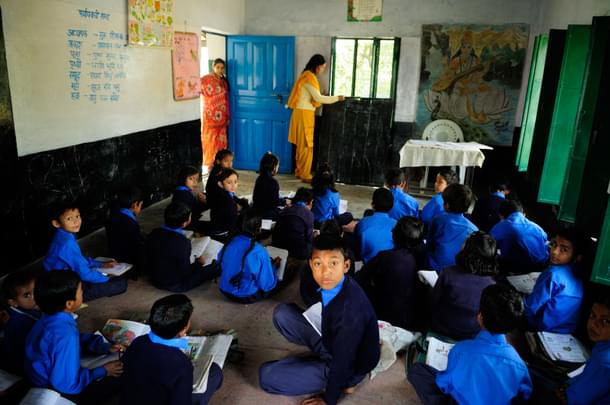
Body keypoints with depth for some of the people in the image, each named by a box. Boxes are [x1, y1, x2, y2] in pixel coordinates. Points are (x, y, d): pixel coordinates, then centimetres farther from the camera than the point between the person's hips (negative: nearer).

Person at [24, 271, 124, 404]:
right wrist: (103, 371, -18)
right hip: (58, 394, -8)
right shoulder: (64, 335, -37)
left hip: (50, 379, 9)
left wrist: (105, 347, 0)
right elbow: (68, 385, -31)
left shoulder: (52, 318, -9)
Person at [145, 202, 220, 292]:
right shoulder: (182, 242, -32)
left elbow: (149, 261, 3)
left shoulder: (154, 234, -11)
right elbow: (185, 272, -23)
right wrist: (198, 262, -4)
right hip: (175, 285, -7)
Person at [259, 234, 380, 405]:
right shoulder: (330, 283, -15)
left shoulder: (352, 309, -37)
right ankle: (325, 356, 1)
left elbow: (342, 362, -23)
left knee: (267, 376, -11)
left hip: (350, 365, -7)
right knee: (282, 313, -2)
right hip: (332, 342, 7)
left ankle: (341, 381, 3)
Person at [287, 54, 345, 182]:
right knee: (306, 145, -5)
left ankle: (299, 171, 21)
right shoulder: (309, 77, -15)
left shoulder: (307, 76, 15)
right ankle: (305, 175, 0)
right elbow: (318, 98, -18)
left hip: (305, 113, 10)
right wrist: (337, 98, -9)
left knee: (302, 144, 14)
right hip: (304, 114, -10)